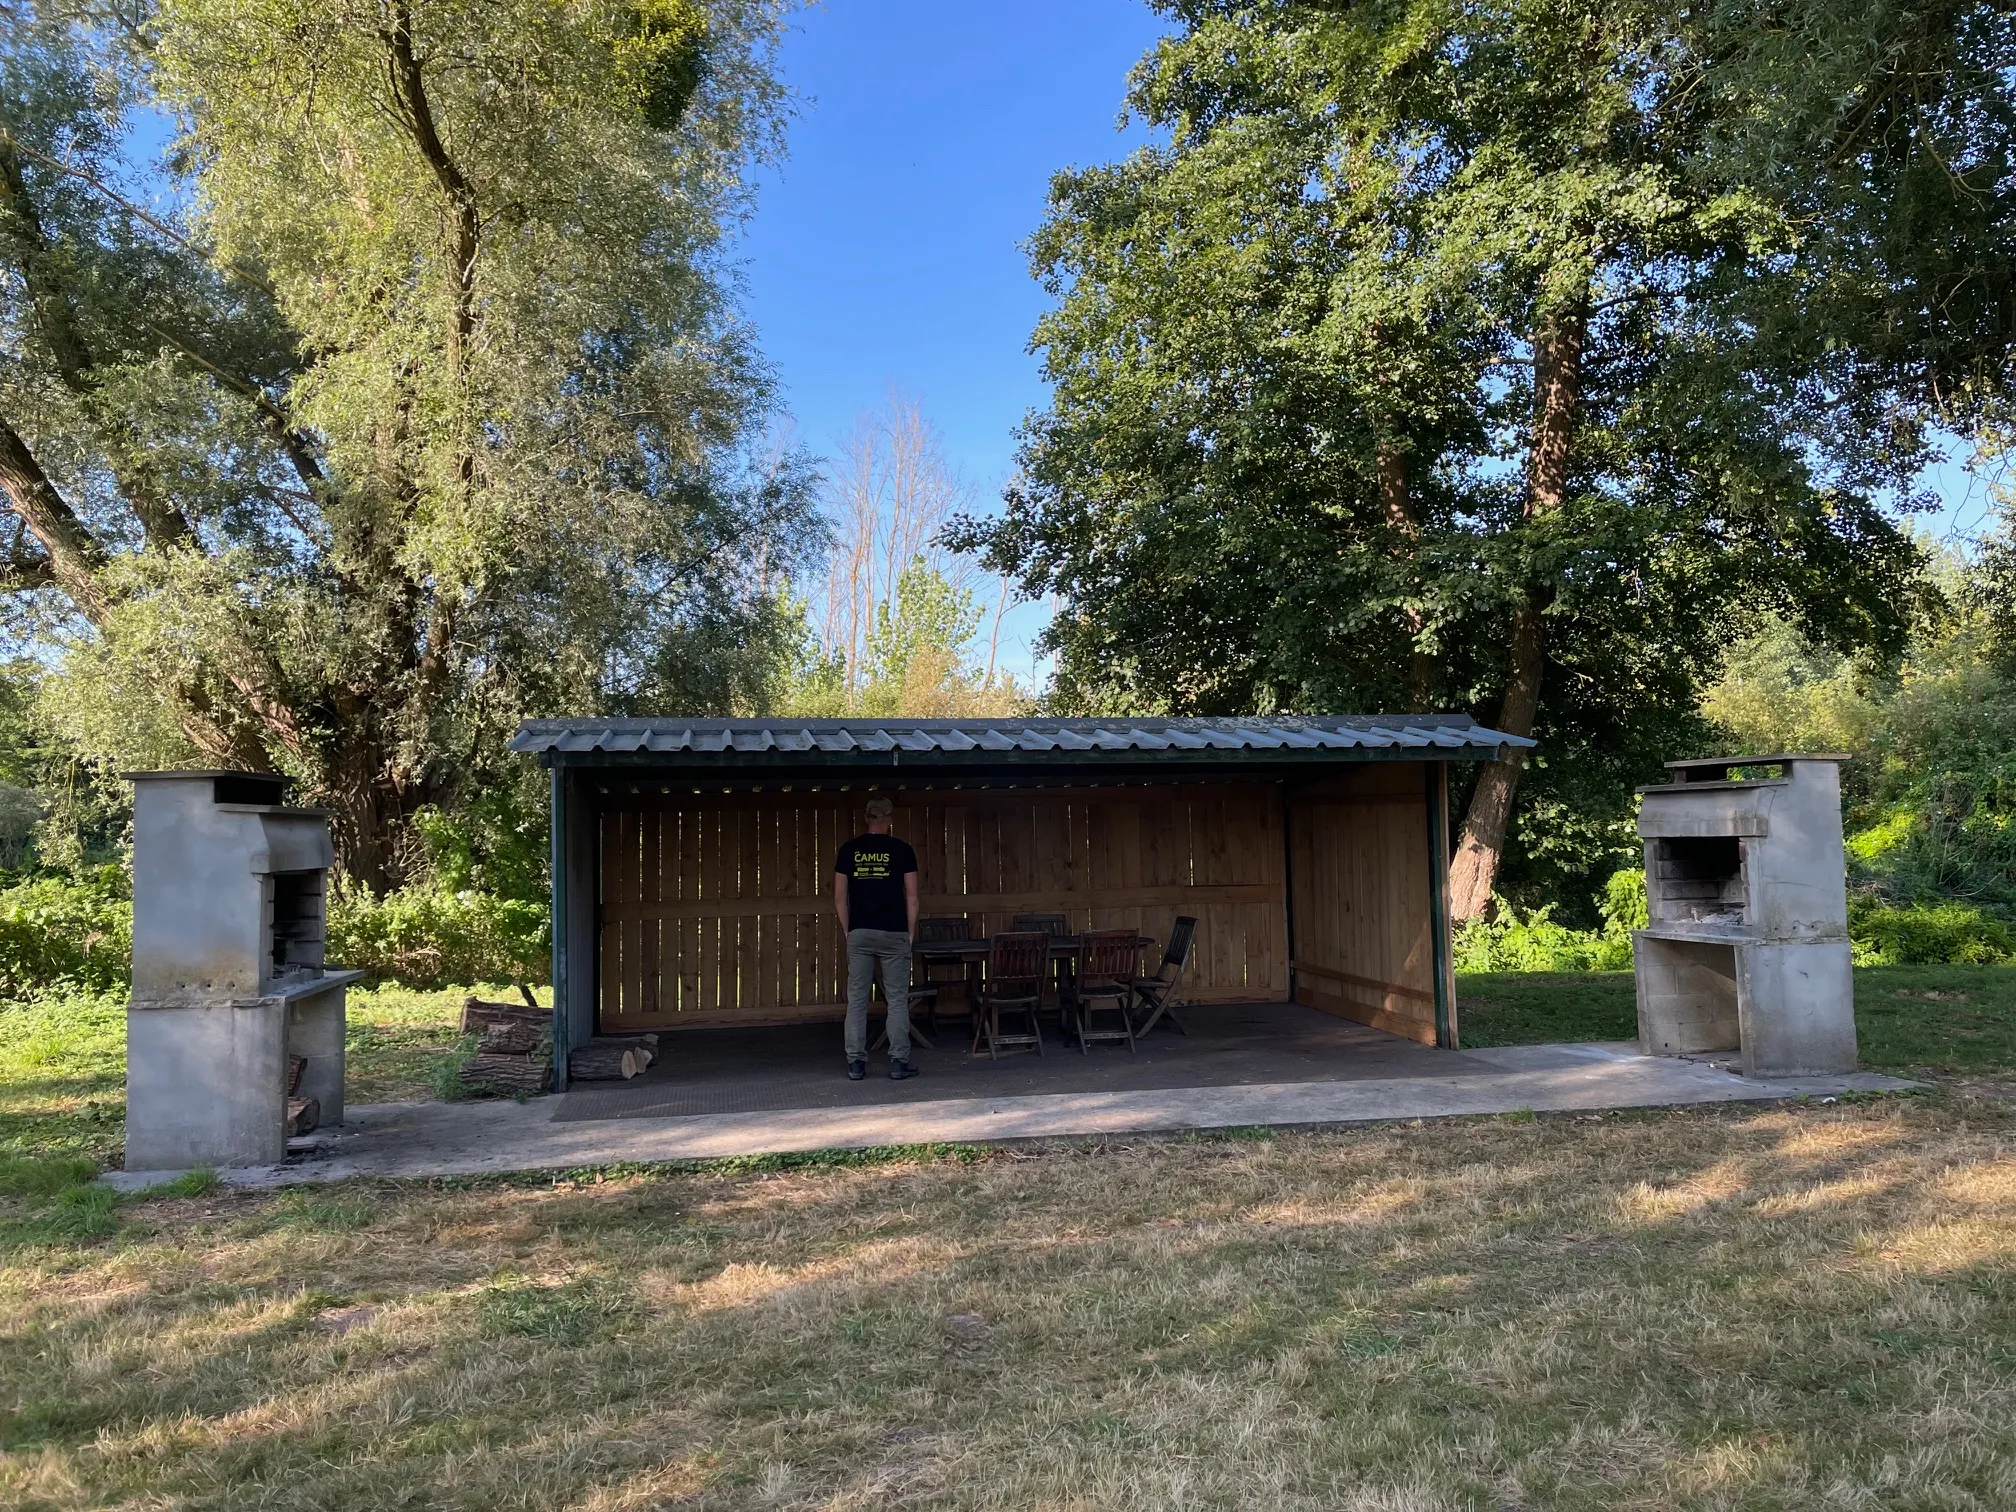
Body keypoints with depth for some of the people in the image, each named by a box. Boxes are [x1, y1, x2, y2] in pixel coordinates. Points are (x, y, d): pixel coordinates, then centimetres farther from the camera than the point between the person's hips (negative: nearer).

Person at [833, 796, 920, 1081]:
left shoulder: (849, 850, 5)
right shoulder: (901, 850, 0)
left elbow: (839, 897, 4)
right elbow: (911, 897, -2)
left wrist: (847, 930, 13)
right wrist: (911, 933, 7)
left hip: (859, 934, 2)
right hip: (894, 933, -2)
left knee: (856, 1000, 6)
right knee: (897, 999, 4)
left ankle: (856, 1063, 6)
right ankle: (899, 1062, 2)